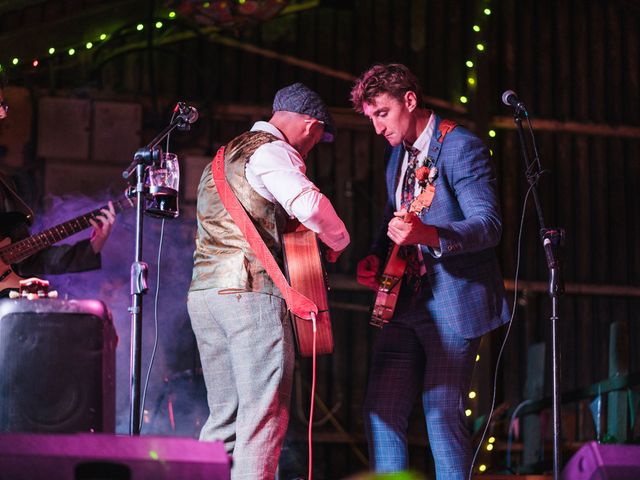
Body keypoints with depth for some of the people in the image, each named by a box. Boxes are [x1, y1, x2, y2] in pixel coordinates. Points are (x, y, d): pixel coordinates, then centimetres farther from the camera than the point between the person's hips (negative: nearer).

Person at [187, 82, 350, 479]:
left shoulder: (224, 157, 25)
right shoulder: (272, 152, -5)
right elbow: (308, 203, -23)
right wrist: (338, 242, -6)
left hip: (203, 293, 9)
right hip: (252, 291, -9)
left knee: (223, 417, 11)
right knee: (264, 414, -8)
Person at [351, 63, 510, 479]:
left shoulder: (462, 147, -10)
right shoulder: (397, 154, 16)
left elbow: (489, 225, -19)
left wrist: (429, 235, -36)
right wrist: (376, 258, 7)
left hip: (454, 302, -8)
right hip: (405, 302, 8)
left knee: (442, 412, -8)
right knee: (381, 410, 3)